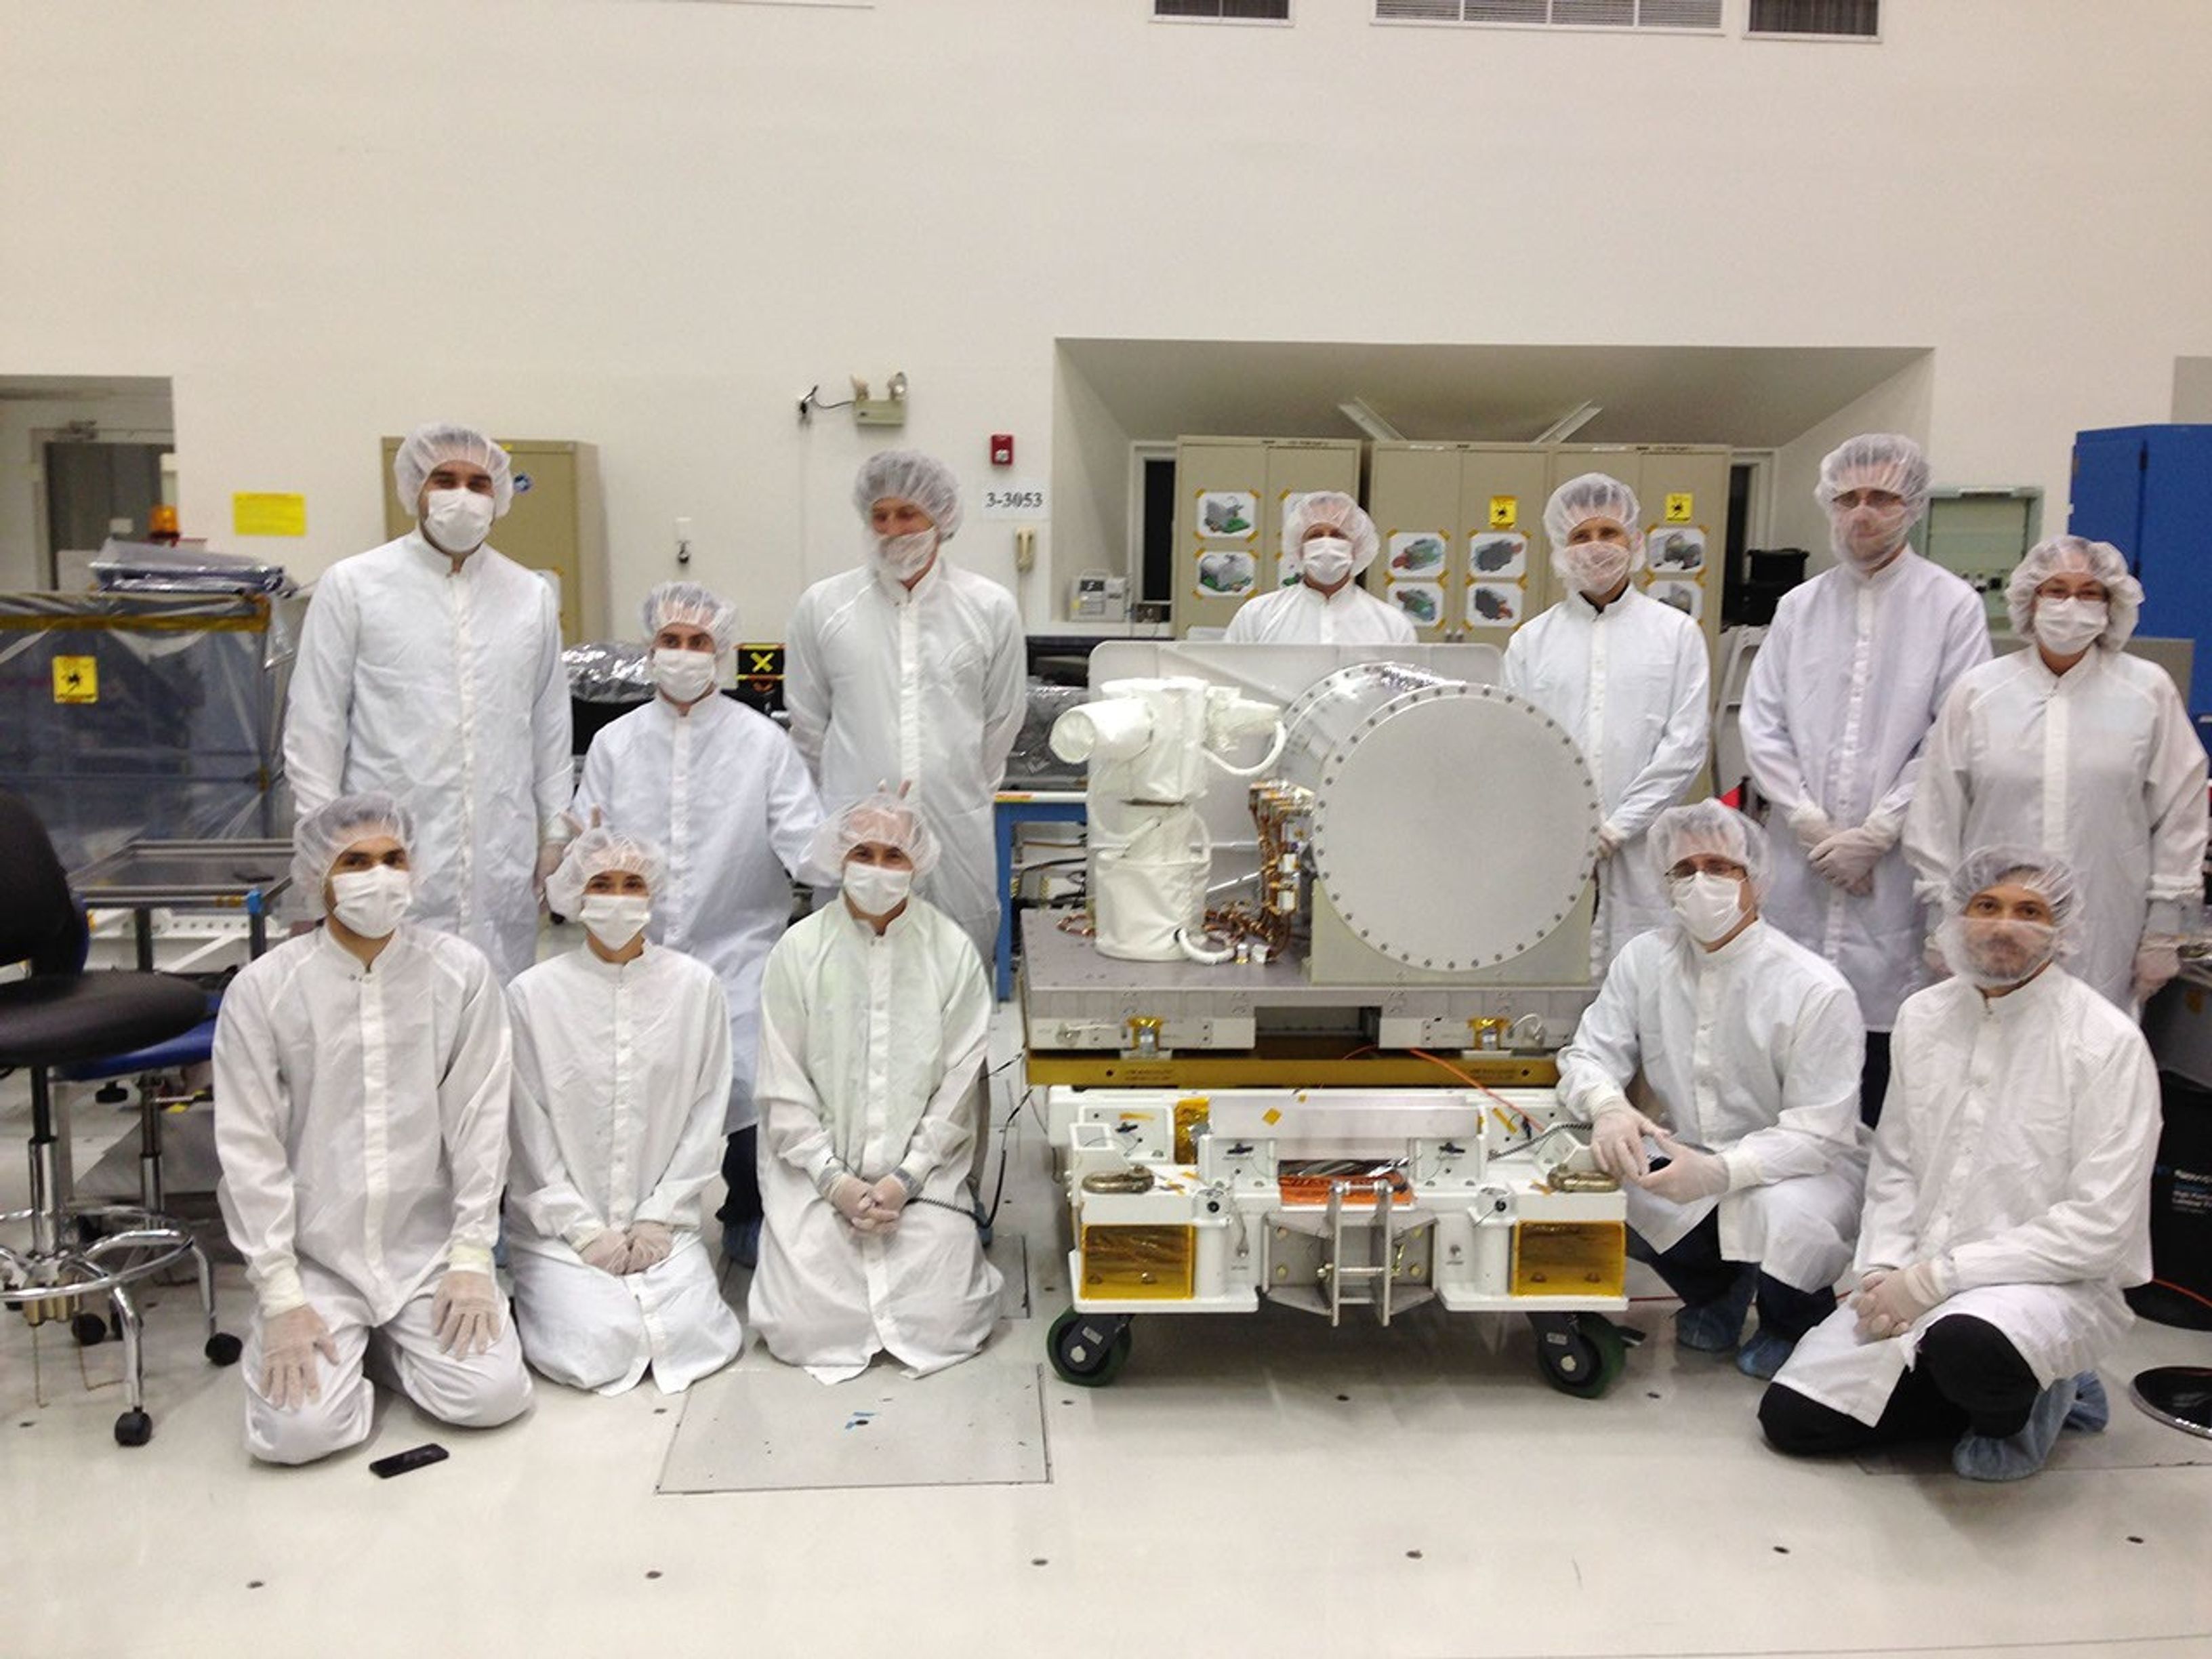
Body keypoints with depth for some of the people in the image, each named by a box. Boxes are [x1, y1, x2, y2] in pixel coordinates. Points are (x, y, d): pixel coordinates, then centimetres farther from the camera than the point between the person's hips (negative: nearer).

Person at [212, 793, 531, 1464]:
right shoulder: (262, 990, -8)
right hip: (314, 1256, -1)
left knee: (493, 1396, -13)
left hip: (429, 1247, 1)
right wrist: (280, 1297, -9)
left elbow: (480, 1120, -3)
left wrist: (471, 1258, -5)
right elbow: (250, 1148, -6)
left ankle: (392, 1337, 19)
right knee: (300, 1428, -17)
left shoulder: (461, 973, -6)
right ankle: (323, 1335, 19)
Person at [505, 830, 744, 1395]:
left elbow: (707, 1113, 2)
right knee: (597, 1353, -17)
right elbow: (529, 1130, -3)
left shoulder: (696, 986, 0)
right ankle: (541, 1294, 15)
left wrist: (659, 1218, -4)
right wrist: (584, 1230, -7)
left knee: (694, 1341, -14)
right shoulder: (533, 993, -5)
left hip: (662, 1222, 2)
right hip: (560, 1224, -1)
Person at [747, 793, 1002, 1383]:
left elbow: (957, 1088, -1)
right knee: (806, 1328, -11)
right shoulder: (797, 952, -1)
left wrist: (905, 1178, -10)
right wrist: (836, 1180, -10)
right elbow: (783, 1091, -1)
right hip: (816, 1171, 0)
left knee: (937, 1324, -10)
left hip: (922, 1172, 0)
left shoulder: (953, 953, 0)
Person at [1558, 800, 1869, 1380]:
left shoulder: (1816, 990, -19)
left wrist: (1721, 1172, -38)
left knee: (1781, 1213, -38)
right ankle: (1715, 1292, 11)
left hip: (1804, 1166, -5)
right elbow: (1586, 1056, -3)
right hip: (1688, 1155, 5)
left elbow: (1819, 1134, -21)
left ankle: (1794, 1326, 3)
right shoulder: (1645, 960, -3)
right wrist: (1608, 1107, -29)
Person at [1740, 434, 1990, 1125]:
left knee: (1882, 1027, -2)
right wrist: (1812, 825, -5)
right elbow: (1761, 727, 7)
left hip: (1895, 869, -3)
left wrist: (1874, 834, -10)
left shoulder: (1952, 607, 1)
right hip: (1801, 861, 3)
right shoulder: (1799, 607, 13)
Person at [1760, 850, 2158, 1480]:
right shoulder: (1922, 1016, 4)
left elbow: (2098, 1225, -17)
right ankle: (1993, 1388, 14)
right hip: (1914, 1280, 6)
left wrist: (1937, 1277, -19)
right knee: (1790, 1417, -4)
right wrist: (1883, 1272, -6)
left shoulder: (2108, 1043, -13)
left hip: (2055, 1282, -5)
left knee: (1968, 1343, -39)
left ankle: (2035, 1397, -1)